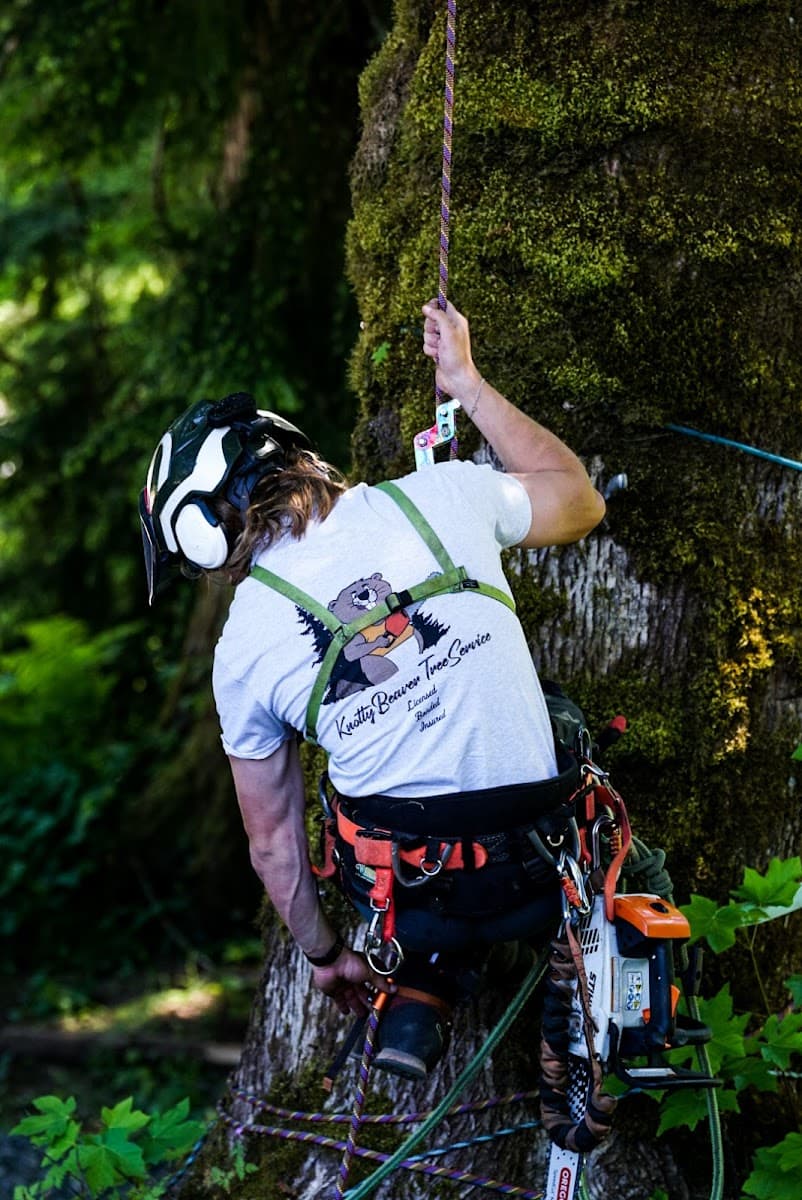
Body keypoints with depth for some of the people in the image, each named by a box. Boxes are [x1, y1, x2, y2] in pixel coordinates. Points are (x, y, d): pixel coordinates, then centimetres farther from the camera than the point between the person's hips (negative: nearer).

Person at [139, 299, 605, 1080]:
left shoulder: (243, 647, -5)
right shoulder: (439, 497, -8)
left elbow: (272, 837, 7)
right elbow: (580, 501, 13)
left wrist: (324, 955, 25)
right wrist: (468, 384, 20)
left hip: (409, 900, 1)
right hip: (542, 871, -1)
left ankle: (417, 999, 16)